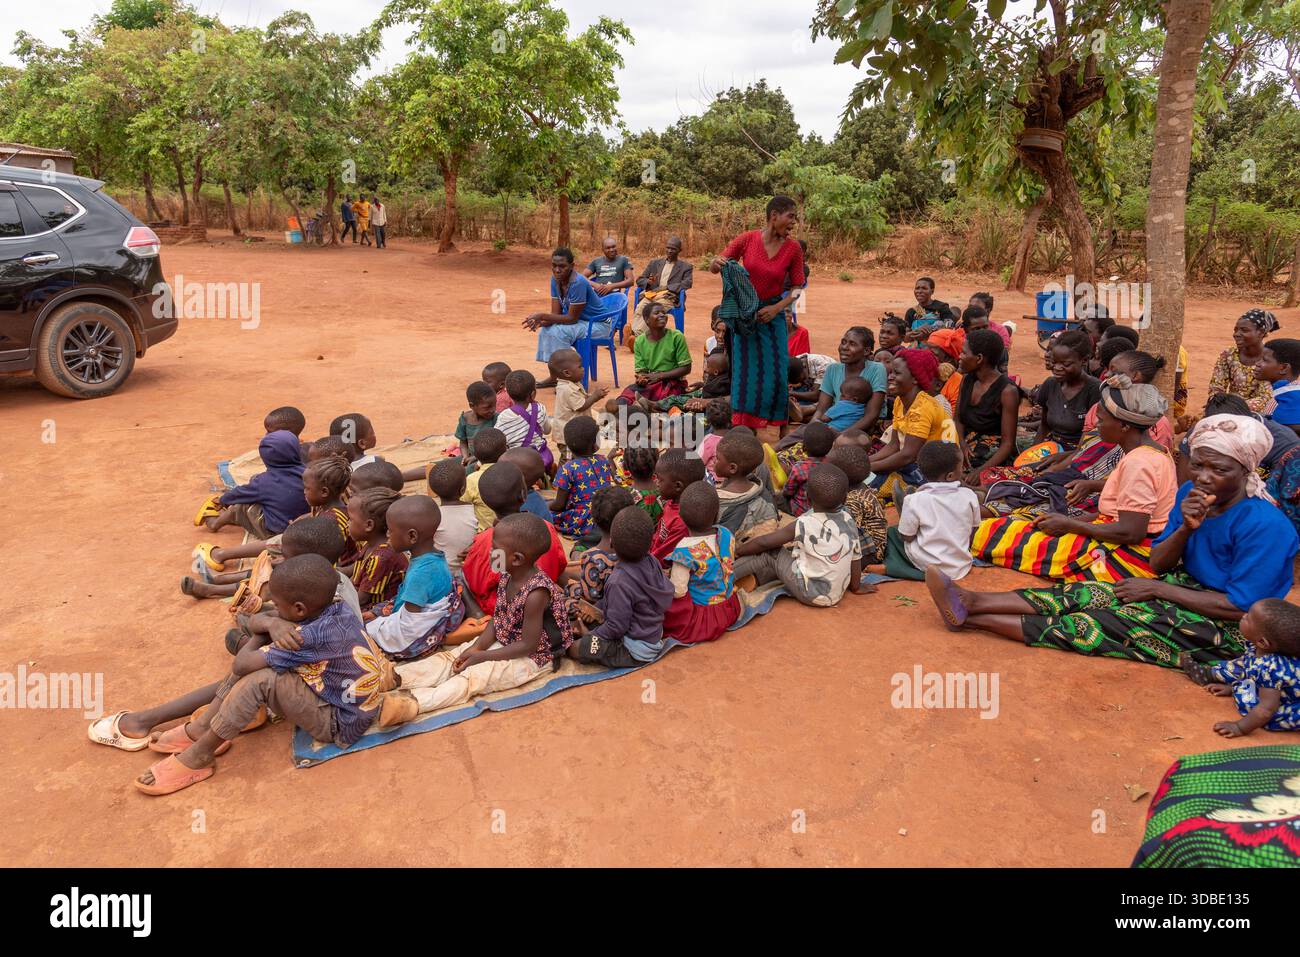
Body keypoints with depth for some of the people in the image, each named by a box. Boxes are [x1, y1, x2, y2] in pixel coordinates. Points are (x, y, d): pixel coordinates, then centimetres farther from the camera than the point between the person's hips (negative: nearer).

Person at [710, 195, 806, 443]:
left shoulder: (793, 249, -5)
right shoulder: (747, 239, -8)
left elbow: (797, 287, 1)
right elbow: (715, 267, 0)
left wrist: (777, 308, -14)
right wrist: (717, 264, -24)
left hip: (772, 314, 1)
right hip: (744, 315, -1)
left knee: (774, 371, -1)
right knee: (745, 370, 4)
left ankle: (769, 434, 13)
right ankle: (741, 430, 16)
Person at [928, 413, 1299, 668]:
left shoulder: (1264, 525, -22)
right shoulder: (1191, 493, 0)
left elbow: (1240, 607, -23)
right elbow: (1157, 563, 1)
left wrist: (1158, 589, -17)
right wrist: (1186, 528, -19)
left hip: (1226, 628, -7)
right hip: (1183, 589, 7)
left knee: (1094, 626, -19)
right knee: (1084, 595, -12)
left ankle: (973, 619, -20)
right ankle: (971, 602, -19)